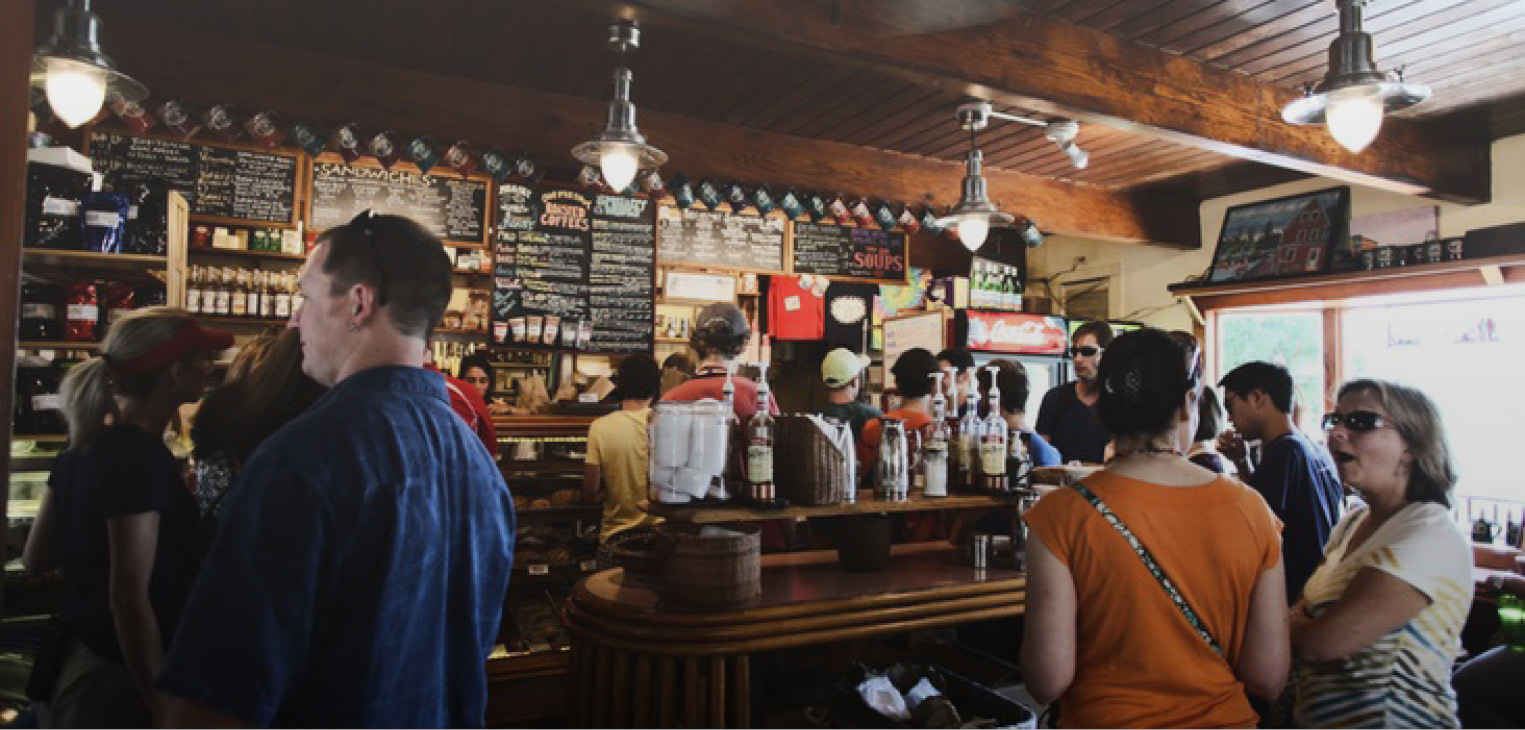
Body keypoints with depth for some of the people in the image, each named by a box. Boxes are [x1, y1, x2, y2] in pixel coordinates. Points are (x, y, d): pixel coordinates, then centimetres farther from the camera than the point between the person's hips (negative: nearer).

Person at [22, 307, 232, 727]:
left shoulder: (82, 449, 3)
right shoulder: (143, 458, -24)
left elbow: (35, 559, 12)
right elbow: (128, 598, -25)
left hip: (74, 661, 8)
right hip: (118, 679, -8)